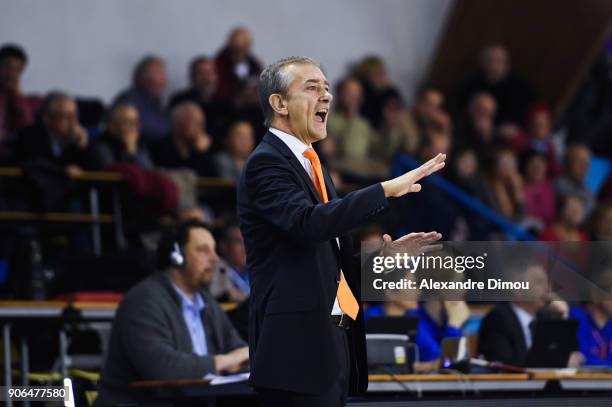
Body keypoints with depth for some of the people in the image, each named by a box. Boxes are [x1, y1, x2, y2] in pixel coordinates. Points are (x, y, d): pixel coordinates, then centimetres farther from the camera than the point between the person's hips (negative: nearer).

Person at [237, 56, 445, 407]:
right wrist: (386, 190, -28)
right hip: (298, 342, -9)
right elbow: (307, 223, -28)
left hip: (333, 338, 9)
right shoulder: (266, 163, -10)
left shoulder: (309, 163, 20)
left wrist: (386, 250, 8)